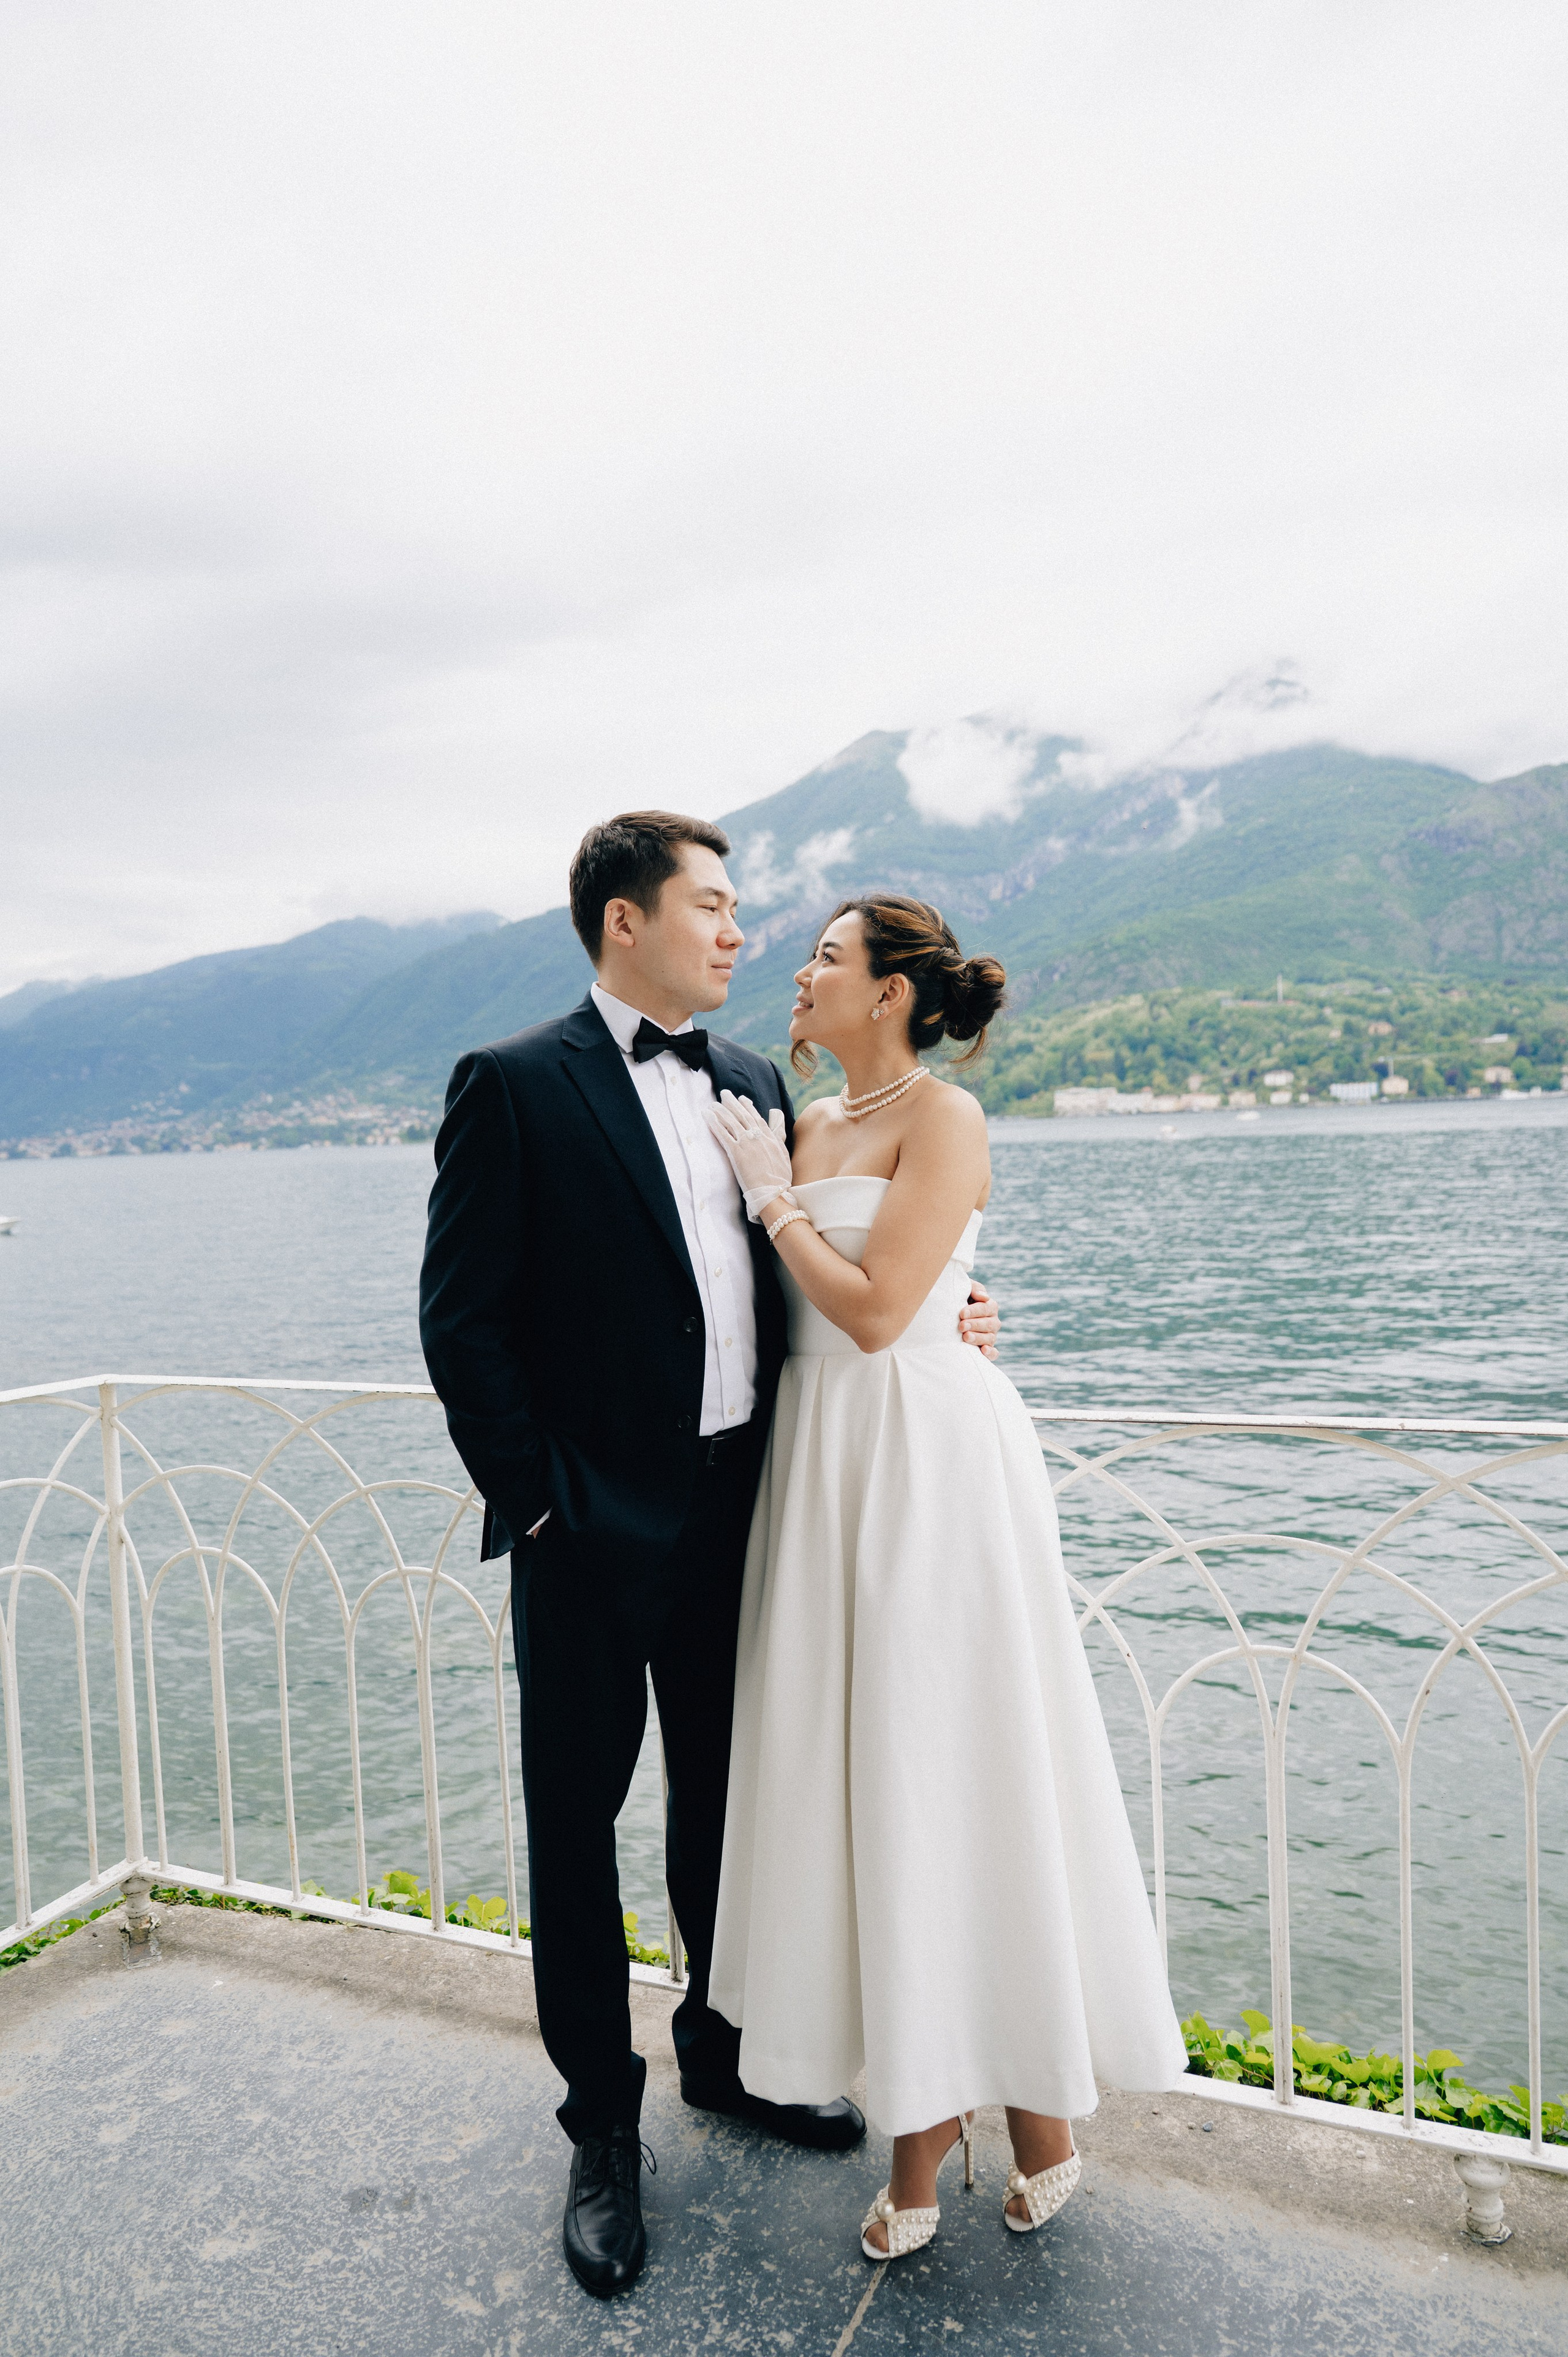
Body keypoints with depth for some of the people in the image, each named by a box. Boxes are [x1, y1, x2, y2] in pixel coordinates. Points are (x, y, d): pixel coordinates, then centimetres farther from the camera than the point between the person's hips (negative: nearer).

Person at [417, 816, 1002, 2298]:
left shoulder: (754, 1086, 9)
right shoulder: (512, 1087, -11)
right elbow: (462, 1321, -12)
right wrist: (535, 1499, -13)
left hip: (738, 1510, 6)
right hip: (593, 1526, -5)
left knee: (728, 1798, 21)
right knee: (576, 1818, 11)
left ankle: (724, 2050, 44)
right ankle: (602, 2128, 32)